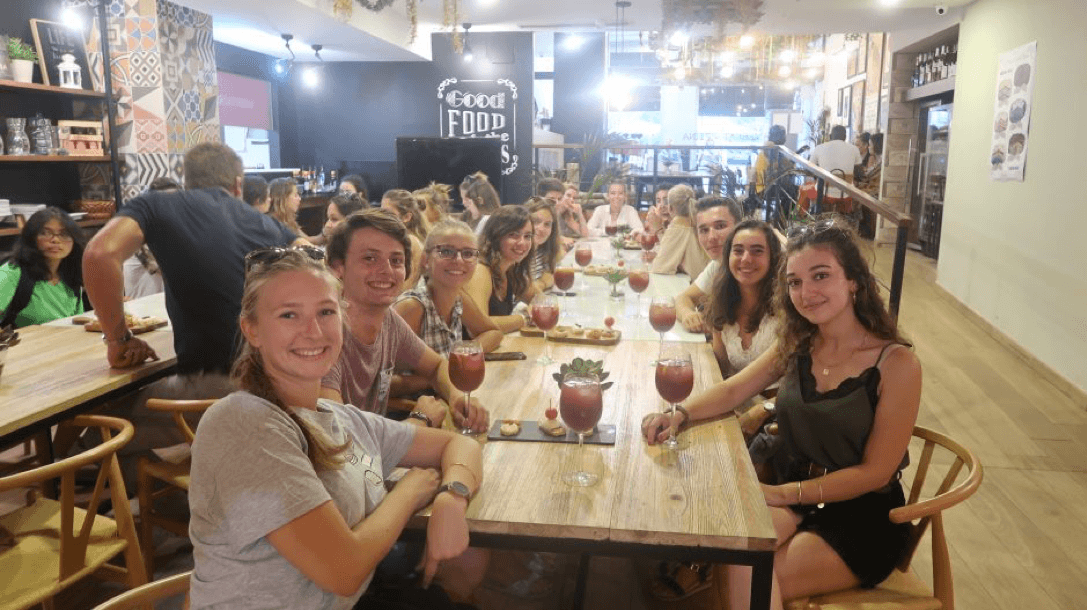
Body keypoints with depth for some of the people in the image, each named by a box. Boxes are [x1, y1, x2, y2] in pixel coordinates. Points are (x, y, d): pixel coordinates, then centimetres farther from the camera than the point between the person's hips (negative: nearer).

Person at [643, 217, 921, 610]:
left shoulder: (897, 364, -16)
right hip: (793, 498, 4)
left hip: (863, 519, -4)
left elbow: (876, 472, -15)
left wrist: (785, 493, -21)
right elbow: (732, 391, 4)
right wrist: (680, 414, -16)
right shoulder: (797, 345, 1)